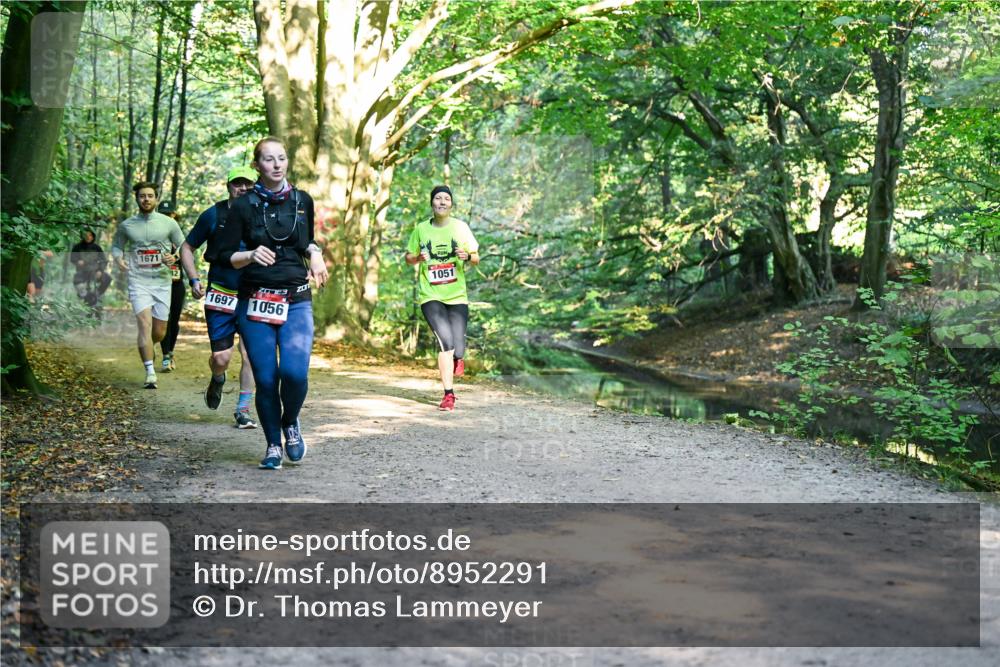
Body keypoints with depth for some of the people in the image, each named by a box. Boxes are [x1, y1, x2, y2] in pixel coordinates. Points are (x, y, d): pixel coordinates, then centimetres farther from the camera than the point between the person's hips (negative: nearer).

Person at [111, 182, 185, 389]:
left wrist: (174, 258, -11)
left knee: (160, 332, 8)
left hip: (163, 282, 1)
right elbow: (116, 245, 18)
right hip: (138, 281, -1)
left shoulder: (168, 223, 3)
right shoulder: (126, 226, 5)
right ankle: (150, 372, -14)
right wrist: (118, 258, -5)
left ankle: (145, 349, 42)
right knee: (144, 324, -17)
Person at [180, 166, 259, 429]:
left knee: (250, 355, -5)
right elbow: (187, 247, 9)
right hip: (221, 296, -1)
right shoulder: (213, 215, -1)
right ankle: (217, 379, 30)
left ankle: (243, 410, 9)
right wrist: (194, 279, -3)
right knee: (221, 358, -6)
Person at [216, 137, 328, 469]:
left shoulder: (302, 201, 10)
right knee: (266, 378, -2)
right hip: (255, 302, -1)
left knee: (295, 372, -17)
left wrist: (314, 252, 2)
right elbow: (225, 255, 0)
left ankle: (291, 423, 13)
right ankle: (273, 445, 16)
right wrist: (251, 255, -20)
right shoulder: (244, 205, 0)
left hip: (297, 301, 1)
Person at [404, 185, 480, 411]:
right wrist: (418, 257, -9)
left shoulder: (460, 227, 2)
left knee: (457, 350, -5)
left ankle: (458, 356, 35)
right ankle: (449, 394, -8)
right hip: (431, 296, -1)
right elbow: (409, 257, 14)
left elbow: (476, 258, 7)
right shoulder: (421, 229, 3)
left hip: (457, 296, 1)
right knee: (446, 342, -19)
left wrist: (467, 256, -16)